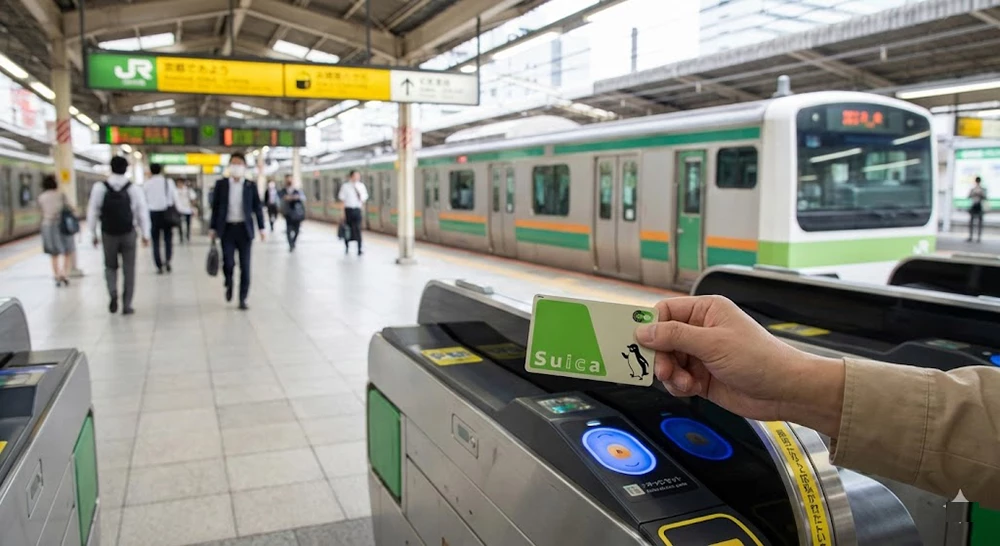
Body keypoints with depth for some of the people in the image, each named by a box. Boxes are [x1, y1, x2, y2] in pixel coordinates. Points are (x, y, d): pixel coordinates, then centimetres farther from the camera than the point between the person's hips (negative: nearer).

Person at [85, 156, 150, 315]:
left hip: (108, 234, 1)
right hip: (128, 233, -1)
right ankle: (126, 305, 7)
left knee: (110, 266, 18)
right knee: (129, 269, 7)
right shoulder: (134, 189, -6)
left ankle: (113, 293, -6)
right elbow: (142, 213, -3)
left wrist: (93, 233, 10)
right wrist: (145, 234, 7)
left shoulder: (99, 188, -5)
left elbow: (92, 212, -1)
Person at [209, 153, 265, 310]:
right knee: (228, 262, -6)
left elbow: (257, 207, 5)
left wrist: (261, 228, -1)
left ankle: (242, 298, 10)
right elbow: (215, 207, 6)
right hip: (227, 229, 0)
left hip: (244, 229, 0)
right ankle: (229, 284, 27)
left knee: (245, 266, 0)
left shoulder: (251, 186, 3)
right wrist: (213, 228, 4)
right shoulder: (221, 184, 4)